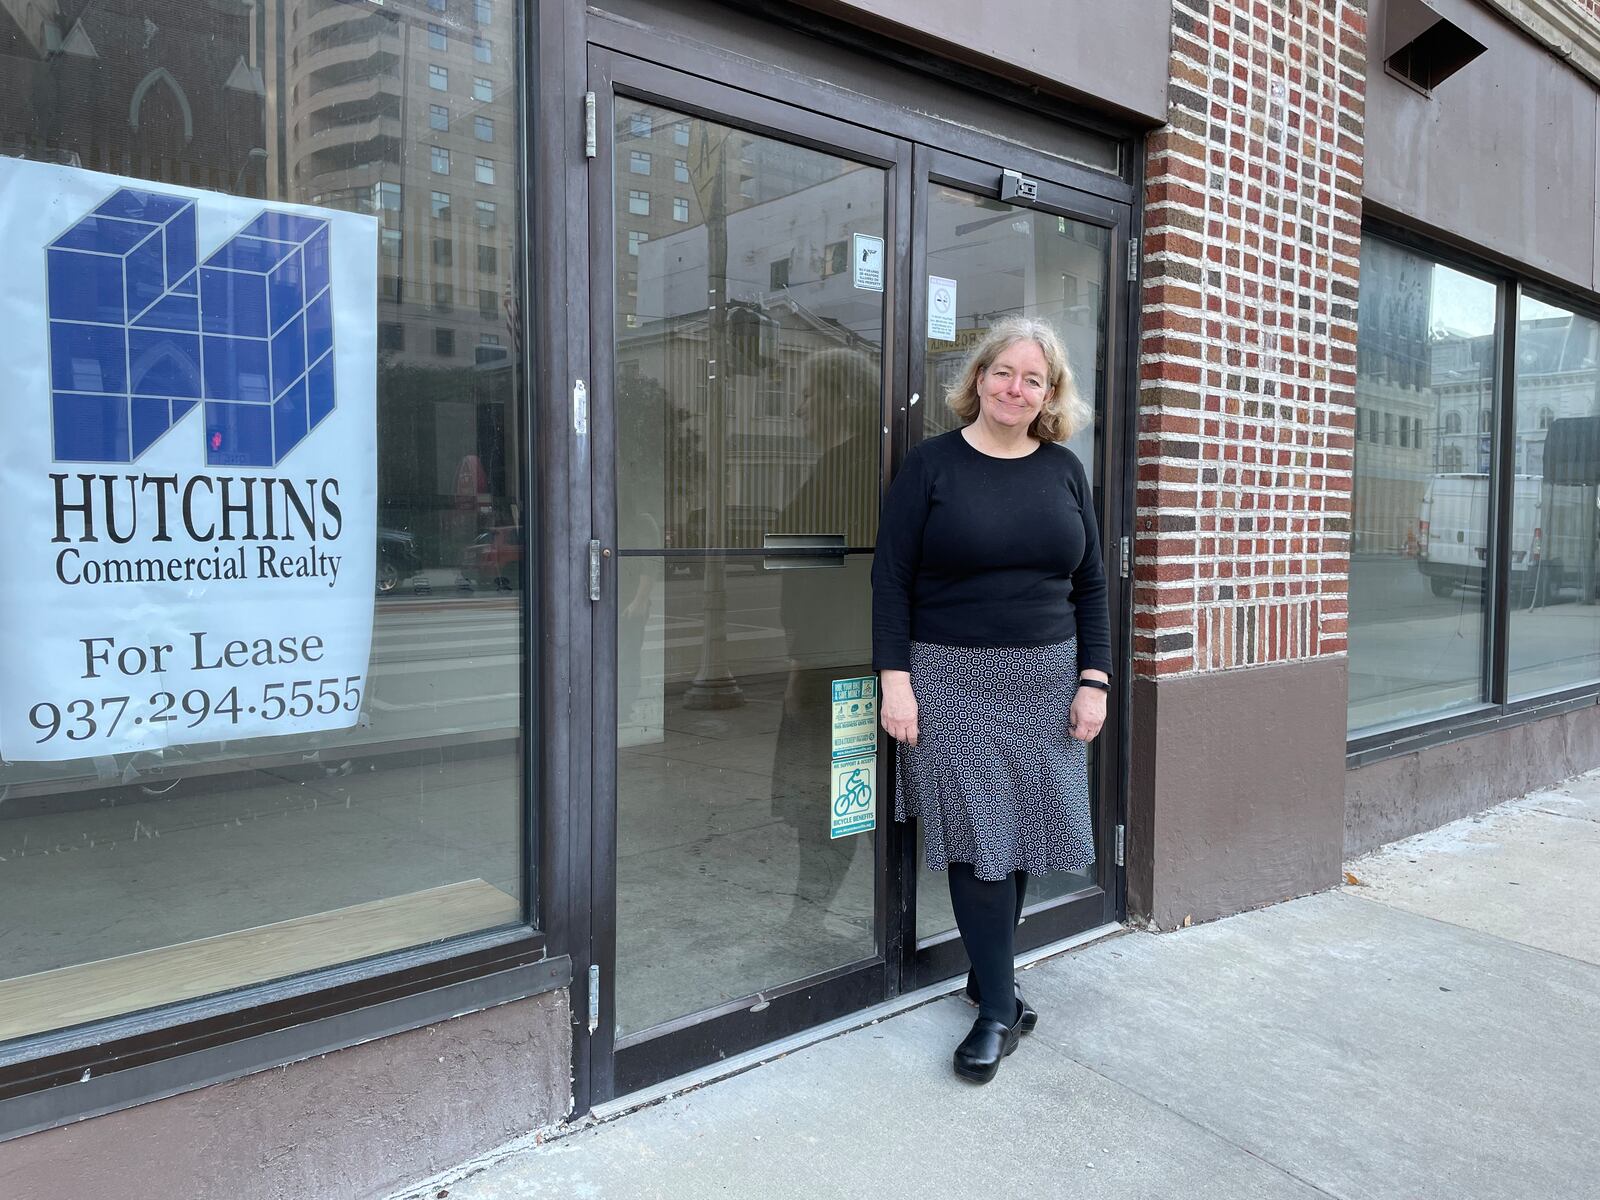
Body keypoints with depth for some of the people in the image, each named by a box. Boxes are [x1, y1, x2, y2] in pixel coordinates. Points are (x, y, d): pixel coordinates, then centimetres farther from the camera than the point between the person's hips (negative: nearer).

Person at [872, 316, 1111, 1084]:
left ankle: (987, 971, 28)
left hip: (1046, 682, 4)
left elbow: (1090, 584, 10)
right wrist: (894, 679, -12)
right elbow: (891, 579, -6)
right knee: (978, 835, -2)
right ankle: (999, 1005, 10)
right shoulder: (931, 465, -3)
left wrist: (1093, 680, 3)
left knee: (1025, 830, 9)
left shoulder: (1064, 470, 8)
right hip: (954, 682, -4)